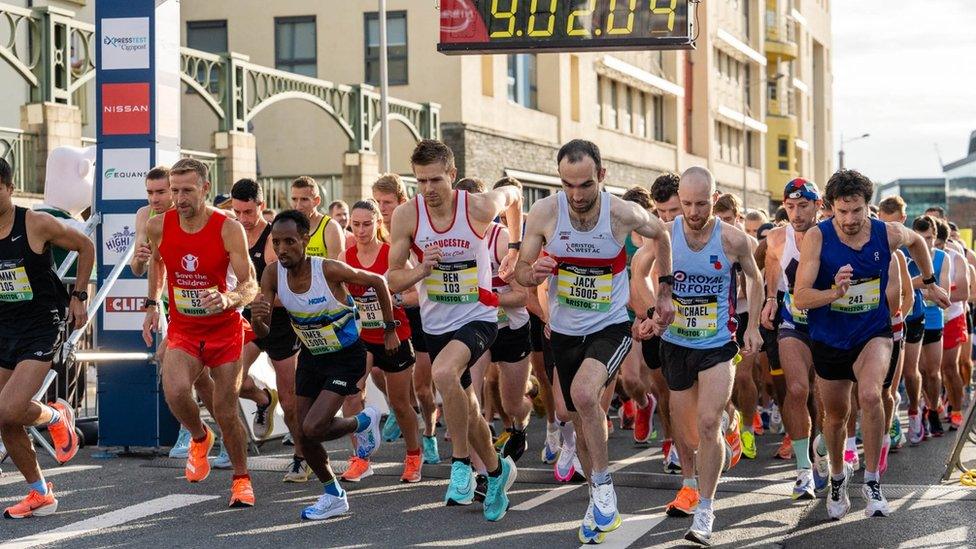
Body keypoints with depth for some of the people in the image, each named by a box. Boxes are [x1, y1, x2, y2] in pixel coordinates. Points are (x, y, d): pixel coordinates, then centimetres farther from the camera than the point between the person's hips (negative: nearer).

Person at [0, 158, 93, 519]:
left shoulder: (37, 225, -13)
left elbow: (85, 246, 3)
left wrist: (79, 296, 0)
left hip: (41, 329, -5)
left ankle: (57, 417, 12)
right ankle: (40, 495, 23)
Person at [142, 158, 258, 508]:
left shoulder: (229, 230, -16)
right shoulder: (158, 227, -7)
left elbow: (251, 287, -16)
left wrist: (229, 298, -37)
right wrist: (152, 305, 14)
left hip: (225, 329, -2)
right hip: (182, 331, 2)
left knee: (226, 411, 2)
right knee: (175, 391, -26)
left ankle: (241, 479, 25)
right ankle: (199, 438, 7)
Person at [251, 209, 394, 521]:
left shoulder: (330, 270, -28)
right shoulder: (273, 275, -15)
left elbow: (377, 282, -11)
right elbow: (263, 334, -13)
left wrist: (390, 329, -3)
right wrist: (257, 318, -37)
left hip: (345, 357, -5)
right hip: (311, 356, 6)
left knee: (313, 429, -19)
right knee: (303, 439, 6)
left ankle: (362, 422, 12)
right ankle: (334, 497, 30)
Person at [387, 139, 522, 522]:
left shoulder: (478, 208, -16)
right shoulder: (406, 215, -11)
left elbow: (513, 195, 8)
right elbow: (393, 279, -5)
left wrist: (515, 246, 15)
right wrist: (422, 270, -25)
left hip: (478, 318, -4)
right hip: (435, 324, 4)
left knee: (444, 373, -33)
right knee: (465, 408, 16)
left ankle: (461, 463, -18)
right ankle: (497, 471, 40)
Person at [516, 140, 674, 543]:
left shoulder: (624, 214, -17)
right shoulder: (544, 213, -14)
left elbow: (660, 234, 6)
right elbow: (520, 271, -3)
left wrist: (665, 290, 8)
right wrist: (533, 273, -27)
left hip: (611, 327, -3)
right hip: (565, 331, 3)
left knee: (584, 394, -30)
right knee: (583, 424, 13)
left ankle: (603, 485, -11)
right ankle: (598, 503, 35)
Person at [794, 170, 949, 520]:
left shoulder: (888, 234, -13)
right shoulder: (817, 238, -19)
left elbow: (917, 241, 14)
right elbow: (800, 298, -24)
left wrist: (930, 283, 20)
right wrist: (836, 291, -42)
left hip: (873, 333, 0)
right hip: (829, 338, 1)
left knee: (869, 395, -28)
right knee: (835, 415, 15)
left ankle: (872, 481, -14)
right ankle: (838, 477, 43)